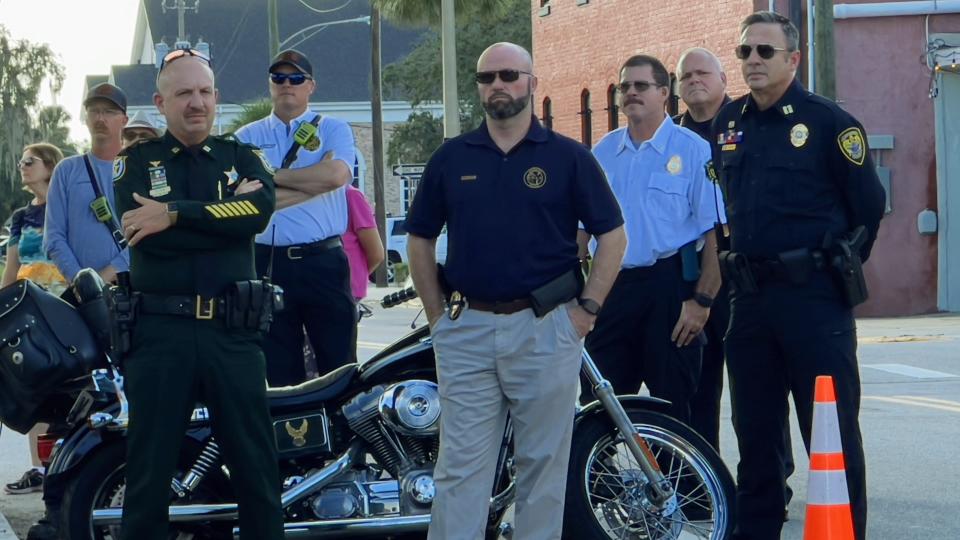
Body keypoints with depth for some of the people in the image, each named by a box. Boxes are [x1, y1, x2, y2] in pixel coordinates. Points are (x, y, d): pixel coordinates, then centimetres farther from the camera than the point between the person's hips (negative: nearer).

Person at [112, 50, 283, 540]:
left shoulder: (242, 158, 11)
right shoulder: (136, 162, 6)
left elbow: (260, 210, -11)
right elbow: (142, 231, -13)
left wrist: (174, 213, -16)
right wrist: (229, 209, -11)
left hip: (232, 333, 1)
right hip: (160, 333, -1)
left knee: (257, 471, 5)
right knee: (149, 475, 4)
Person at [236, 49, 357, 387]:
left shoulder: (333, 130, 8)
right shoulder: (247, 137, 10)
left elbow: (336, 175, -14)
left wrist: (274, 175, -7)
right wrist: (315, 181, -9)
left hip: (323, 261, -1)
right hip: (269, 264, 1)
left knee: (339, 364, -1)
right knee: (279, 371, 6)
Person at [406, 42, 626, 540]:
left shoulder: (568, 157, 2)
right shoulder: (450, 158, 8)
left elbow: (612, 235, 4)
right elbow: (420, 239, 13)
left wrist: (588, 307, -3)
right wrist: (437, 315, 6)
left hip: (546, 328, -1)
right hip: (466, 330, 2)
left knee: (542, 465, 5)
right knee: (460, 467, 0)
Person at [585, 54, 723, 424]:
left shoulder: (692, 150, -2)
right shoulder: (603, 153, 13)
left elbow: (714, 234, -6)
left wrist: (702, 300, -14)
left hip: (669, 287, -4)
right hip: (611, 287, 4)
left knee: (673, 408, 1)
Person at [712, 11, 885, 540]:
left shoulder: (827, 120, -6)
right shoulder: (726, 123, 11)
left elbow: (868, 205, -1)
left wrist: (837, 266, 6)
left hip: (814, 297, -6)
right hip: (748, 297, 6)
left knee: (831, 431, -3)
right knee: (755, 431, 11)